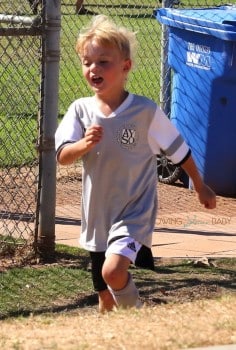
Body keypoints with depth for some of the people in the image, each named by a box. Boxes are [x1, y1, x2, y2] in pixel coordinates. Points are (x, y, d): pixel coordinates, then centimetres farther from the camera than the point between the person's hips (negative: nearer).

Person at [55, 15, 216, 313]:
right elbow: (62, 156, -10)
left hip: (134, 212, -4)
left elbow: (178, 150, 1)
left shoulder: (145, 111, -11)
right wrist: (84, 145, -31)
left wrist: (201, 188, 11)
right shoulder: (80, 110, -3)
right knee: (105, 297, 12)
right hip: (97, 216, 4)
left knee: (114, 271, -26)